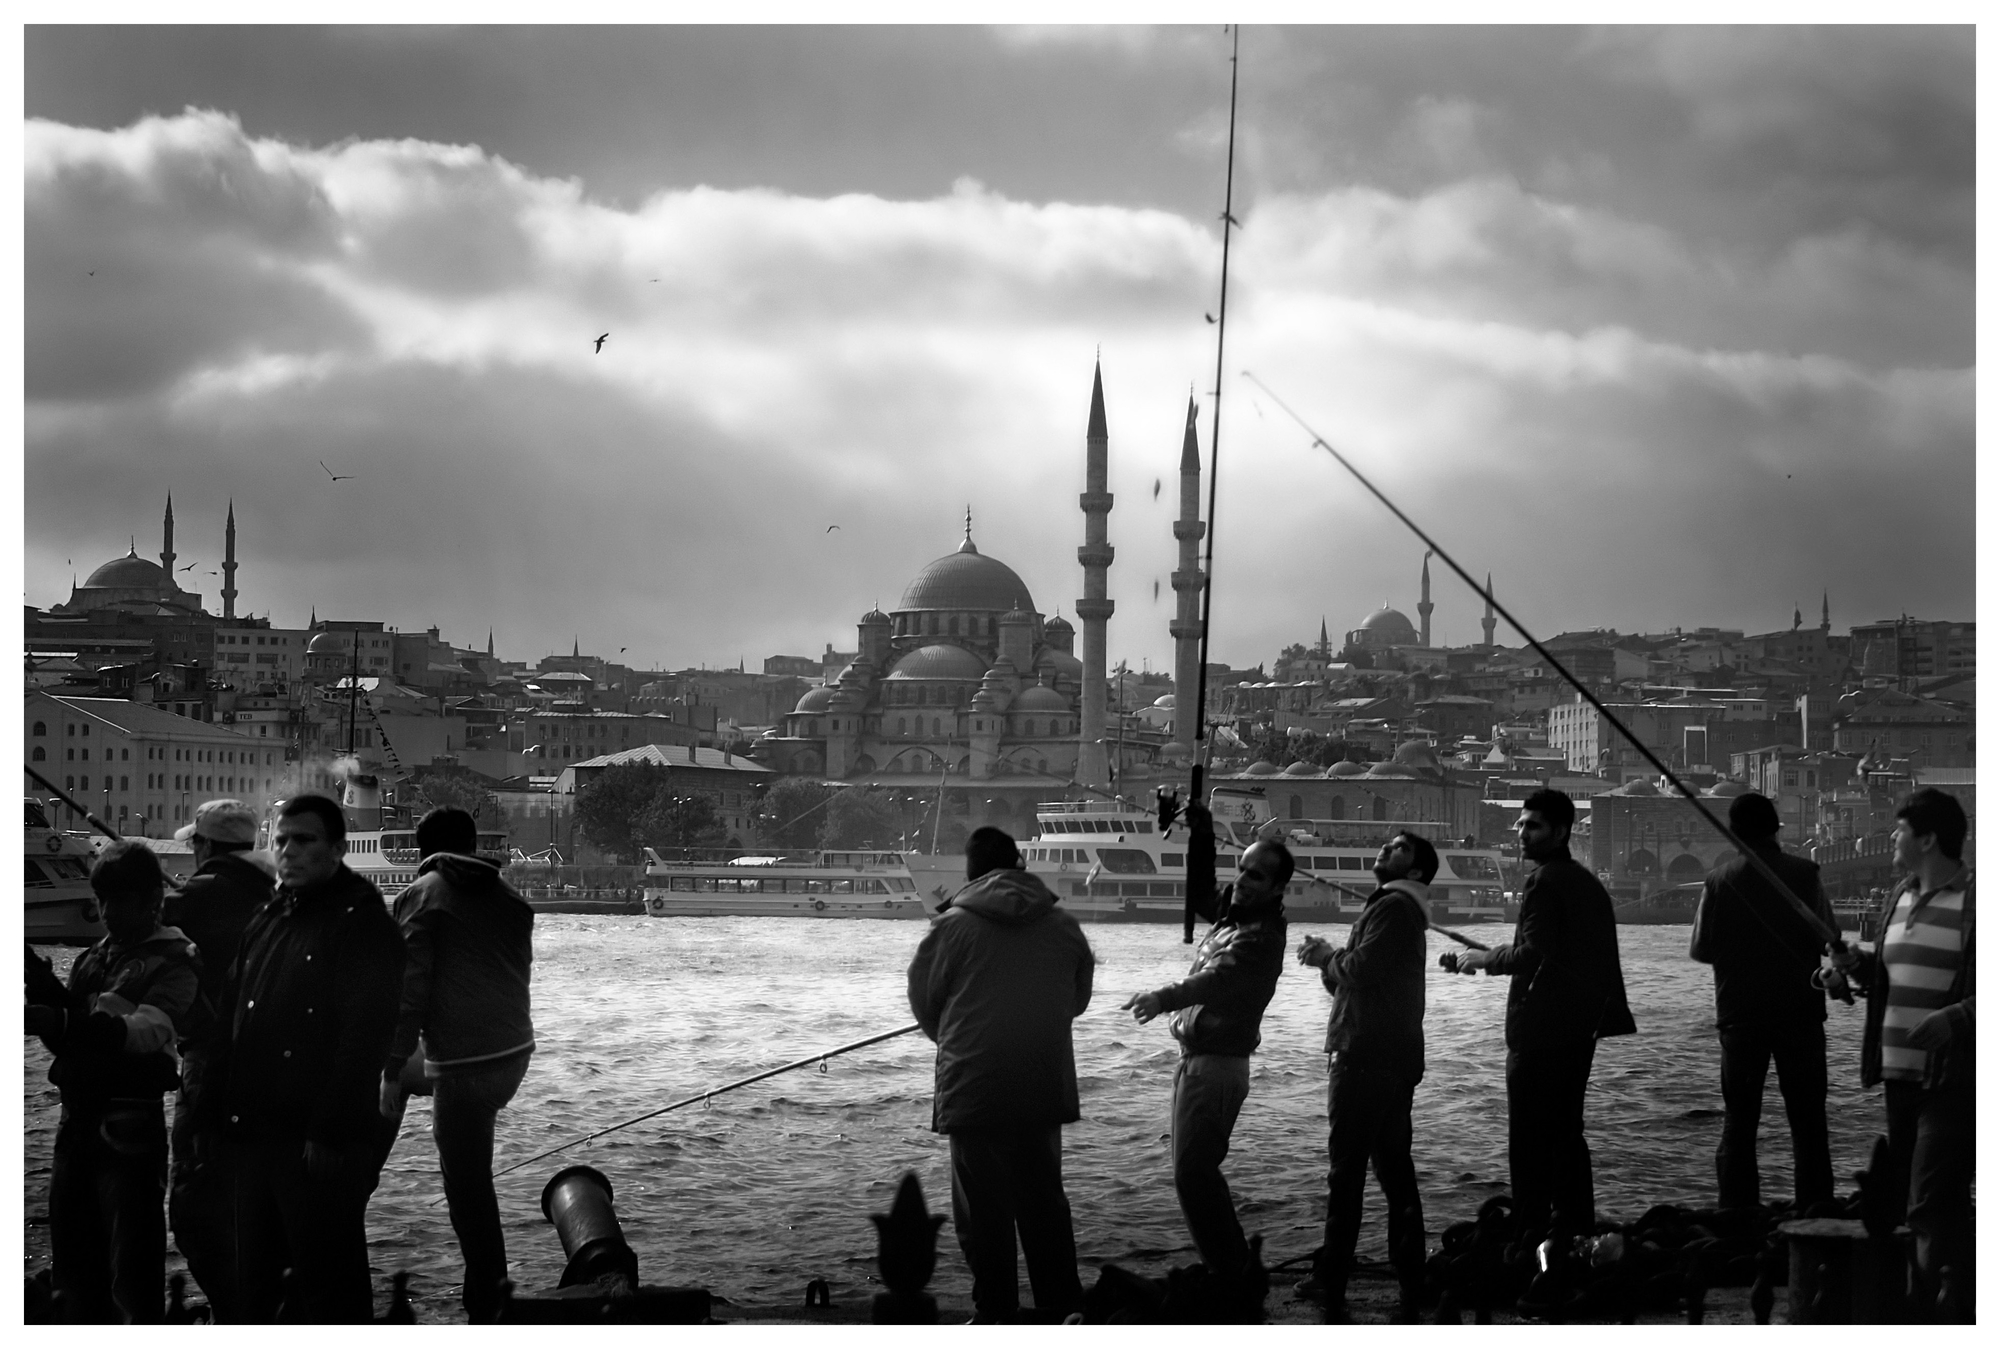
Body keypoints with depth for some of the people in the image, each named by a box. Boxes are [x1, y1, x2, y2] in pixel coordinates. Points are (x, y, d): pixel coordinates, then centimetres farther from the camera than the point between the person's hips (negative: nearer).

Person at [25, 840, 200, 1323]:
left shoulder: (172, 962, -6)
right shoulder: (93, 959, 16)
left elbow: (150, 1029, -24)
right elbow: (66, 1039, 14)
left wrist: (65, 1021, -40)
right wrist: (42, 983, -5)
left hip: (129, 1125, -7)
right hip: (77, 1118, 7)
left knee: (133, 1272, -6)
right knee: (75, 1263, 14)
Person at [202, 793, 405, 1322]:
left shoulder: (362, 922, -9)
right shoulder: (267, 922, 16)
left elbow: (365, 1038, -17)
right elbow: (229, 1024, 19)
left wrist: (331, 1134, -22)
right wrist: (214, 1115, 11)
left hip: (322, 1146, -8)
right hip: (255, 1135, 8)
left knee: (330, 1283, -2)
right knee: (252, 1280, 15)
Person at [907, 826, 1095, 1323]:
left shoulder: (951, 927, -8)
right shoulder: (1063, 927, 0)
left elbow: (924, 1002, 3)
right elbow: (1078, 1000, 13)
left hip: (972, 1086, -3)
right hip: (1045, 1088, 3)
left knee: (983, 1206, 5)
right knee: (1045, 1198, 15)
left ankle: (995, 1314, 9)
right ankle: (1063, 1308, 17)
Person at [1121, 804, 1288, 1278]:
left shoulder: (1261, 936, -17)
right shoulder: (1230, 914, 11)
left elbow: (1220, 979, -33)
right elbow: (1199, 888, 31)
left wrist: (1166, 997, -48)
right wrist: (1200, 829, 20)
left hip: (1216, 1065, -10)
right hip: (1197, 1058, 10)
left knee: (1193, 1175, -14)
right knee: (1198, 1172, 17)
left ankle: (1232, 1272, -9)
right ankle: (1230, 1267, 27)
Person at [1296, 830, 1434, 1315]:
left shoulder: (1394, 908, -11)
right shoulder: (1397, 909, 22)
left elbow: (1361, 968, -23)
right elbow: (1350, 981, 21)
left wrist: (1327, 956, -4)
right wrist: (1329, 959, 2)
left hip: (1367, 1057, -10)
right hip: (1393, 1056, 10)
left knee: (1347, 1170, -6)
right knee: (1394, 1169, 11)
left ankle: (1331, 1281, -4)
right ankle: (1410, 1279, 13)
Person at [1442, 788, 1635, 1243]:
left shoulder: (1543, 881, -13)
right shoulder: (1587, 882, 15)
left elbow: (1533, 953, -21)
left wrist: (1482, 958, -8)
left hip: (1540, 1029, -9)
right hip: (1580, 1025, 9)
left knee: (1530, 1138, -6)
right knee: (1566, 1131, 16)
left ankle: (1531, 1228, -6)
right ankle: (1575, 1225, 19)